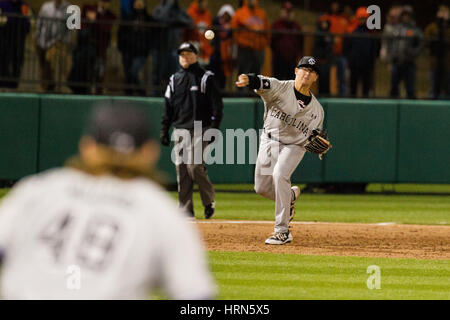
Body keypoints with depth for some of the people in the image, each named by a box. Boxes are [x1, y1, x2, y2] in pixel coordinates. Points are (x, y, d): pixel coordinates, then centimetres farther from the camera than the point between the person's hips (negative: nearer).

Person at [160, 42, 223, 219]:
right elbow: (167, 108, 17)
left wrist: (214, 129, -11)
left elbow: (217, 106, -2)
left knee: (195, 166, -15)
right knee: (181, 168, 1)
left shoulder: (206, 78, 2)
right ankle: (186, 209, 6)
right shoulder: (174, 80, 15)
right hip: (180, 130, 5)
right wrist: (164, 130, 9)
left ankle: (209, 202, 3)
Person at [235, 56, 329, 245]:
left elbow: (314, 136, 9)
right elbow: (264, 85, -33)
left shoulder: (316, 109, -1)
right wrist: (249, 80, -57)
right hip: (268, 142, 2)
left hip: (294, 146, -2)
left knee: (279, 175, -28)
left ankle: (282, 231, -25)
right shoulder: (280, 88, -10)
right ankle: (291, 196, 42)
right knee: (262, 187, 5)